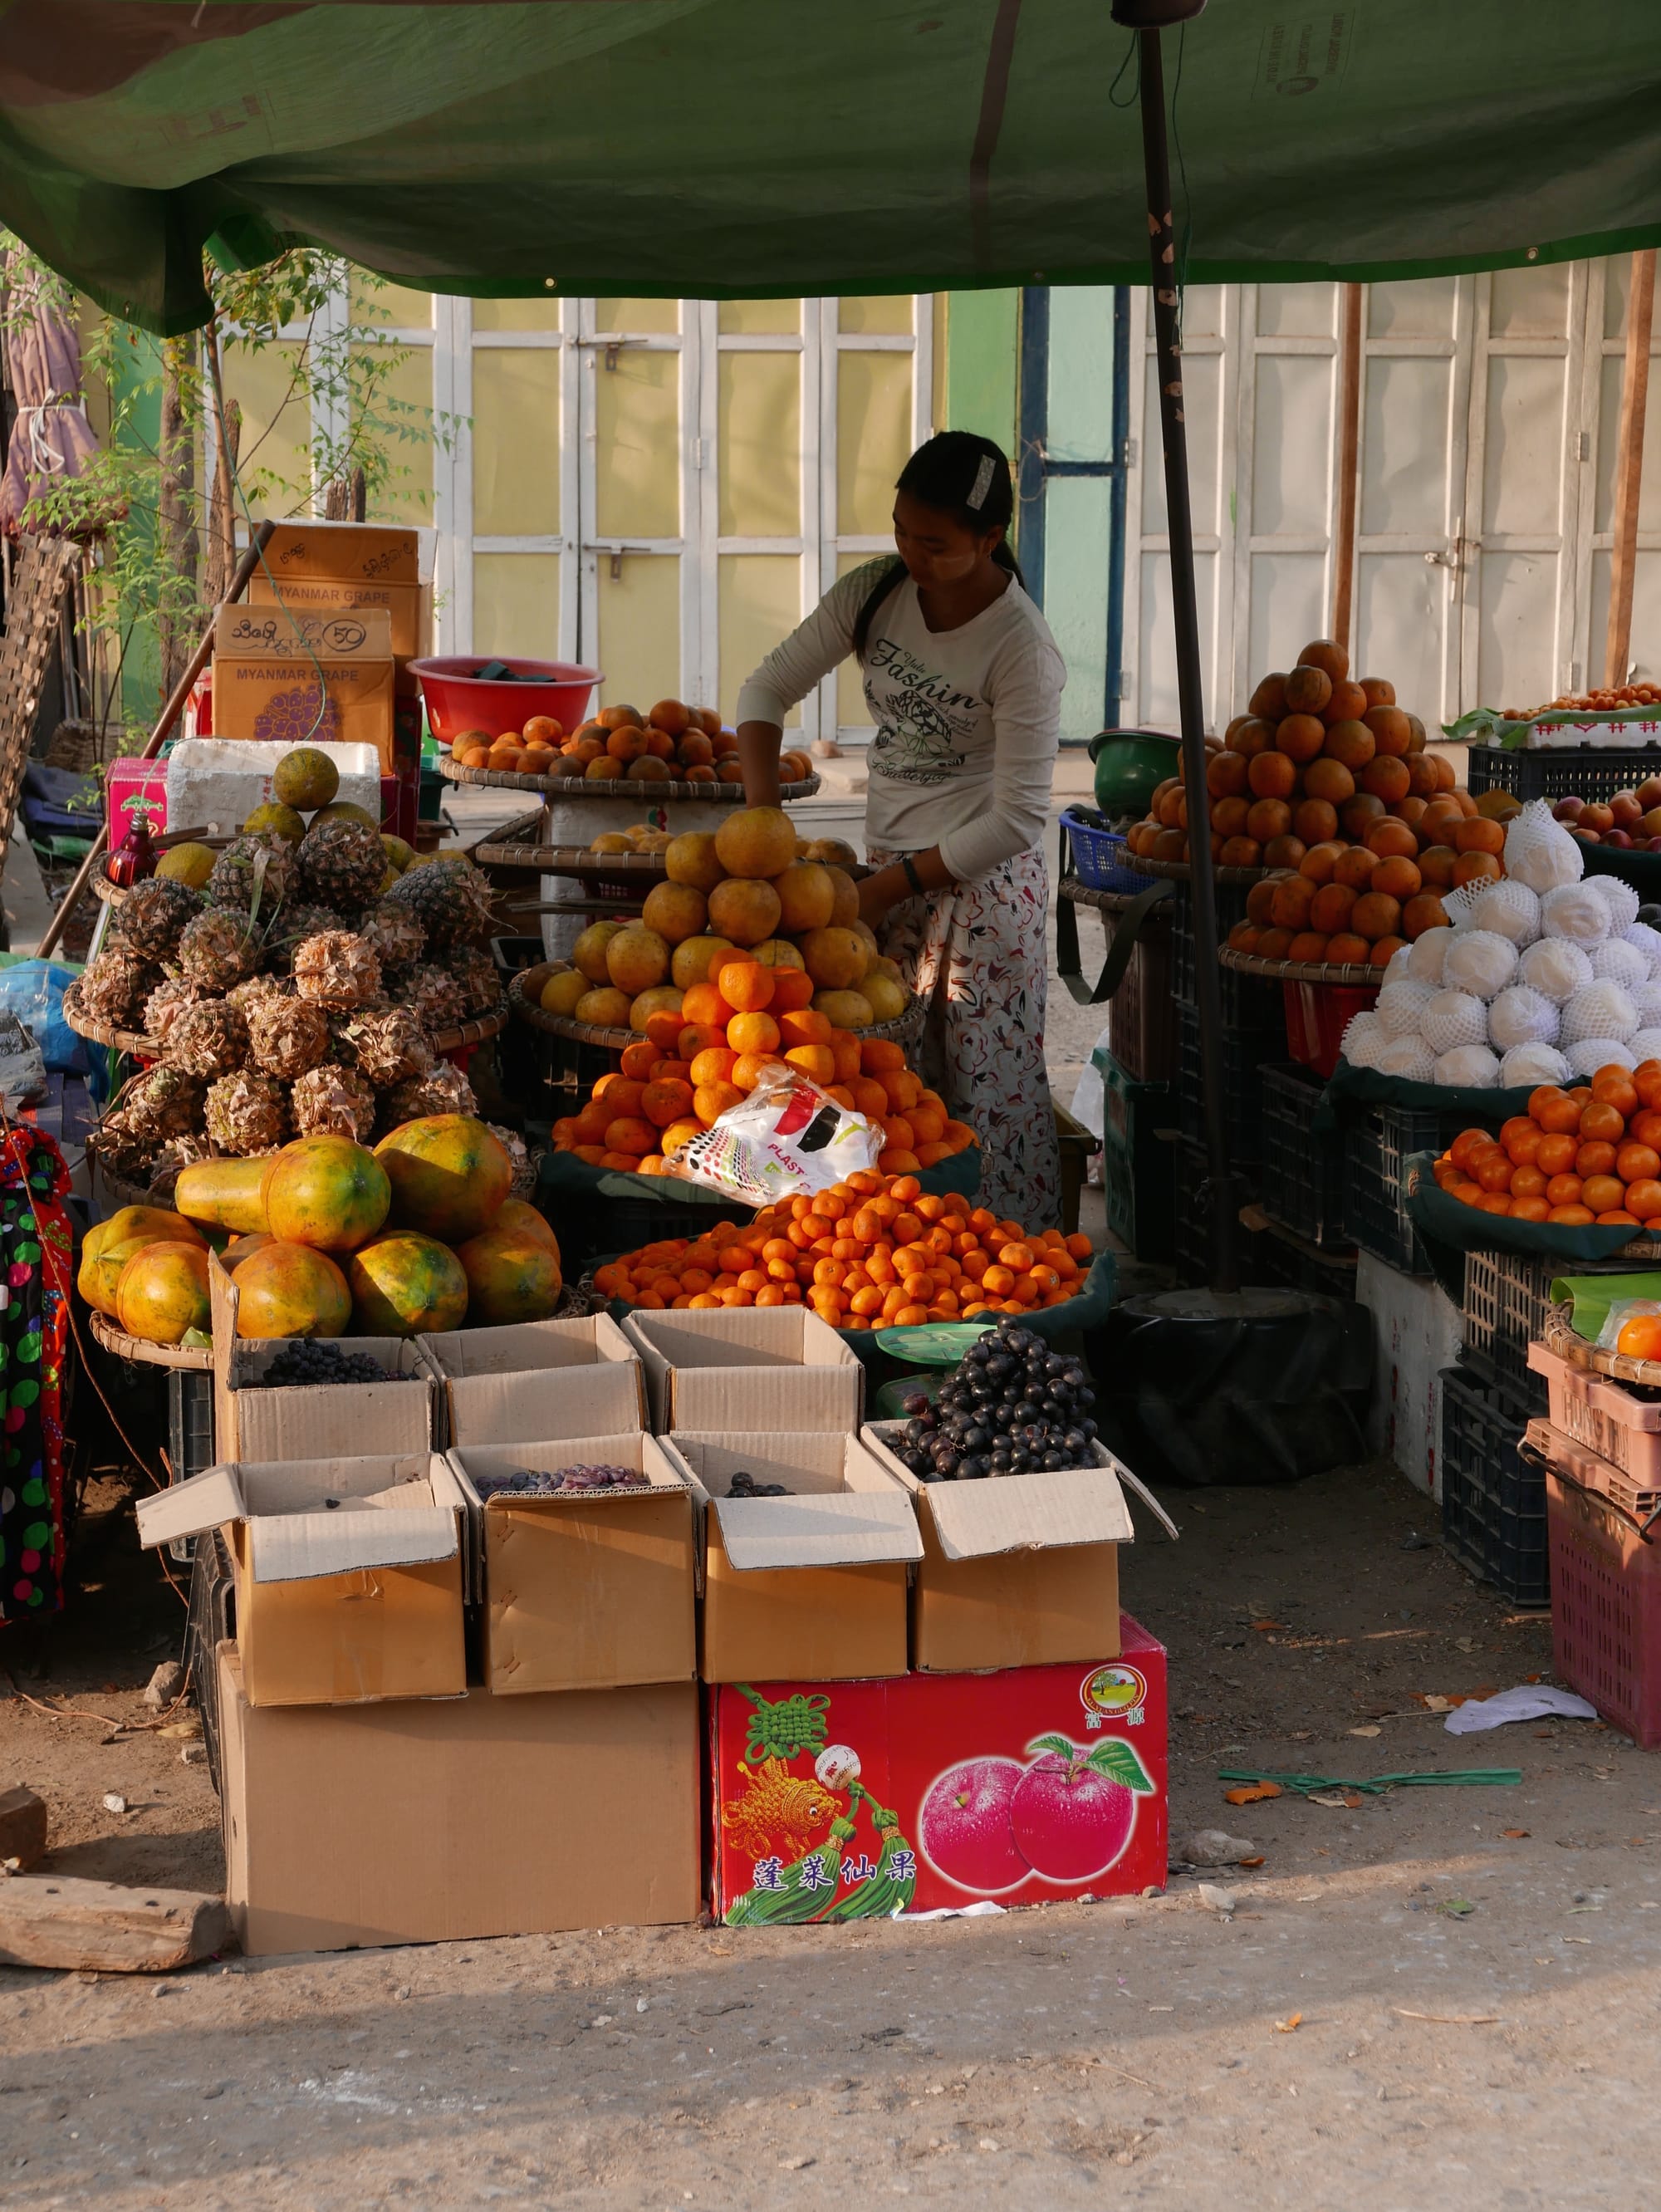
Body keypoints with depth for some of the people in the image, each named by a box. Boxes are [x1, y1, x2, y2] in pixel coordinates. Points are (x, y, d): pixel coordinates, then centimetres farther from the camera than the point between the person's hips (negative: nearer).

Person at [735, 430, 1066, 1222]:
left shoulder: (1021, 649, -17)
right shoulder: (874, 593, 0)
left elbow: (1017, 819, -17)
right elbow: (768, 687, 5)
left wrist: (886, 888, -17)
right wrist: (762, 811, -10)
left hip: (984, 888, -6)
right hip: (891, 873, 6)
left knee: (988, 1092, -5)